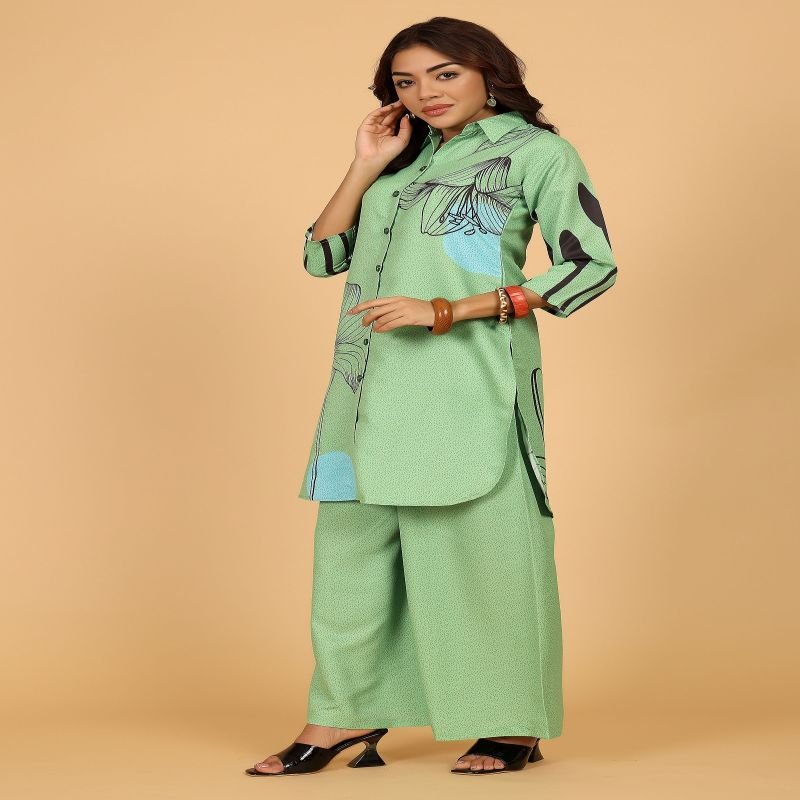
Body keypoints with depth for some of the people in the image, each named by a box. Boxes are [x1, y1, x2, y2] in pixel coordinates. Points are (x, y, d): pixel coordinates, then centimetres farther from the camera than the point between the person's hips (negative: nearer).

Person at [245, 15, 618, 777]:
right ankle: (346, 715, 11)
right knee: (352, 538, 5)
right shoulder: (405, 159, 20)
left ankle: (511, 726, 5)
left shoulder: (536, 152, 2)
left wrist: (445, 312, -14)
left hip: (466, 380, -6)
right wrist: (365, 168, 5)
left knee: (475, 541, -4)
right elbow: (322, 256, 17)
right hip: (372, 380, 6)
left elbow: (590, 266, -9)